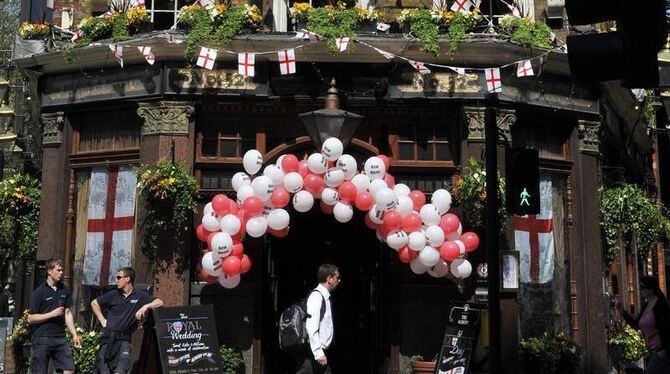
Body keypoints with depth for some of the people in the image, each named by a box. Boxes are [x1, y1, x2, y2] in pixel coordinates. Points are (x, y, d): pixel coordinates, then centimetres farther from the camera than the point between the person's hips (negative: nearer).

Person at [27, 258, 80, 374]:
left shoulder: (65, 291, 9)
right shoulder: (38, 292, -5)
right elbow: (31, 319, -6)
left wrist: (74, 334, 3)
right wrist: (52, 314, -15)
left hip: (60, 338, 4)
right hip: (41, 339, -4)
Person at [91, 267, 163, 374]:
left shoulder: (140, 296, 1)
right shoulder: (113, 294, 5)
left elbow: (159, 302, -5)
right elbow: (94, 303, 18)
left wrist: (146, 306, -20)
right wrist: (102, 320, 10)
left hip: (124, 339, -2)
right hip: (108, 338, 2)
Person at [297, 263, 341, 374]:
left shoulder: (325, 297, 14)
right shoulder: (316, 297, -15)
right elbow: (311, 328, -22)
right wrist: (319, 353, -23)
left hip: (321, 352, 9)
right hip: (314, 353, -9)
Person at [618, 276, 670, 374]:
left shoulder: (660, 304, -12)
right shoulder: (645, 305, 12)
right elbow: (636, 325, 18)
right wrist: (623, 312, 9)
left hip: (661, 351, -8)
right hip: (652, 351, 8)